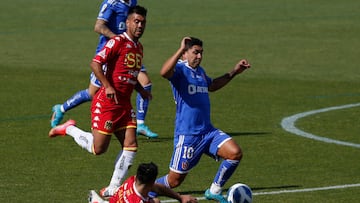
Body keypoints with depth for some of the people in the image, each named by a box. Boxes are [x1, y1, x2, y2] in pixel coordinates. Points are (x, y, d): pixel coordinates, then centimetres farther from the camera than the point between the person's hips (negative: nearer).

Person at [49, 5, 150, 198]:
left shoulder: (138, 47, 16)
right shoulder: (117, 42, -12)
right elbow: (95, 63, -19)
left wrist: (141, 90, 15)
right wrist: (107, 86, -27)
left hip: (124, 104, 8)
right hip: (106, 103, -8)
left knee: (131, 146, -3)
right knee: (98, 148, -5)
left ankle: (112, 189, 5)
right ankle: (69, 129, 21)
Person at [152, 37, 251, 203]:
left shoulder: (200, 71, 16)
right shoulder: (179, 69, -10)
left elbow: (211, 86, 38)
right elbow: (164, 72, -35)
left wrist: (234, 72, 32)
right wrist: (181, 49, -35)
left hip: (208, 131, 7)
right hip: (187, 135, -7)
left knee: (235, 153, -13)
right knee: (174, 180, 0)